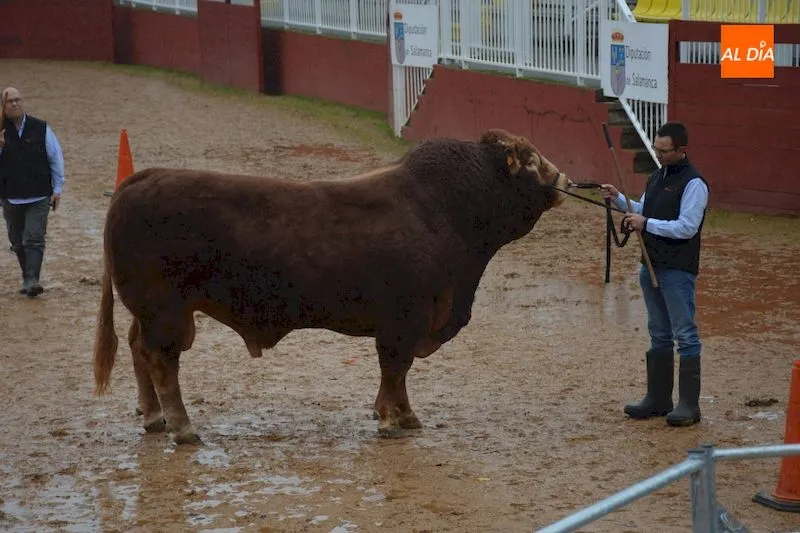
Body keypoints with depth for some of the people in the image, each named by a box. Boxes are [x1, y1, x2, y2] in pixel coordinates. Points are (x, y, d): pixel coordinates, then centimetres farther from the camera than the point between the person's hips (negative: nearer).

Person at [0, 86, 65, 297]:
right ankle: (28, 278, 24)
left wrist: (57, 189, 3)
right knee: (18, 242, 11)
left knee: (34, 239, -12)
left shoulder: (40, 128, 1)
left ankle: (32, 280, -18)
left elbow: (56, 158, 6)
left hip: (39, 197, -2)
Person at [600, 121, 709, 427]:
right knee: (658, 335, 15)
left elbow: (686, 227, -21)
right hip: (652, 265, 9)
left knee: (685, 335, -5)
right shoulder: (657, 177, 14)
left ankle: (689, 405, -3)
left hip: (678, 270, -9)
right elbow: (644, 211, 23)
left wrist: (646, 224, -18)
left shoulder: (693, 183, -14)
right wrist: (619, 199, 7)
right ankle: (658, 399, 22)